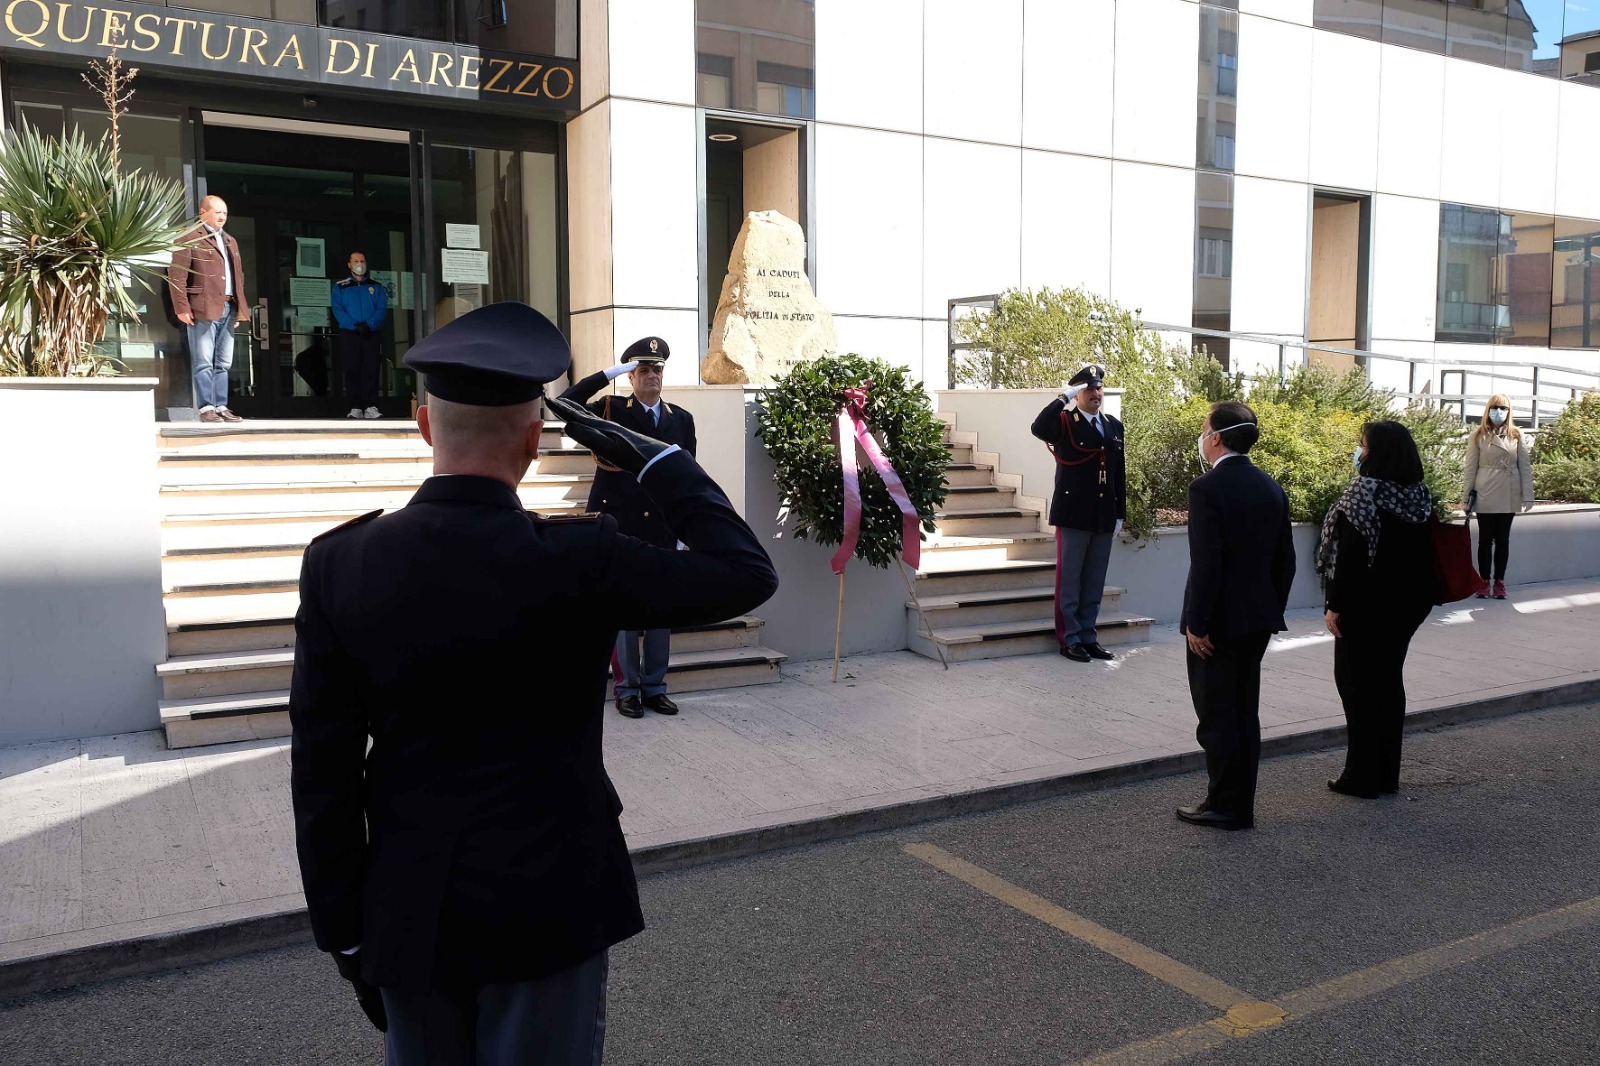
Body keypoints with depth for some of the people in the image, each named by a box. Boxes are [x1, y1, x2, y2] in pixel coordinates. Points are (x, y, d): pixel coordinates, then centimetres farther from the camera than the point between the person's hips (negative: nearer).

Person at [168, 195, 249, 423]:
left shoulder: (230, 241, 23)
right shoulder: (190, 238, 0)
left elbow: (239, 275, 26)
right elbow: (176, 275, -7)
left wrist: (240, 306, 16)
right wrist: (182, 307, -14)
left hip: (229, 308, 7)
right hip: (203, 309, -7)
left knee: (223, 363, 8)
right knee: (204, 362, -6)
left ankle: (221, 407, 11)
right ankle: (206, 408, -5)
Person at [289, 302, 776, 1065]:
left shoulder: (337, 564, -10)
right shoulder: (578, 559, -19)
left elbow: (323, 772, -5)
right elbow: (746, 574, -8)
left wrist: (343, 930, 6)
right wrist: (656, 461, -2)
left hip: (409, 910, 3)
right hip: (546, 905, -3)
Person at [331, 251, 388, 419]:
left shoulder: (376, 287, 13)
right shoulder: (340, 287, 10)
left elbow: (382, 309, 1)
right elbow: (338, 310, -1)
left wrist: (369, 324, -16)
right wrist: (355, 325, -16)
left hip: (373, 334, 1)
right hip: (349, 334, -1)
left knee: (371, 370, -5)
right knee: (352, 370, -3)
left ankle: (371, 407, -5)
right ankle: (355, 407, -2)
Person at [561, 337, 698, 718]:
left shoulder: (682, 419, 9)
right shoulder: (610, 411, 1)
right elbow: (565, 403, -15)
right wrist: (610, 373, -16)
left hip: (663, 530, 3)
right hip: (619, 526, -3)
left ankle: (655, 687, 20)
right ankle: (627, 690, 13)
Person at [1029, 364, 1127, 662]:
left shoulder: (1114, 426, 12)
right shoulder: (1064, 423, -4)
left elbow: (1120, 473, 13)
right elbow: (1038, 428, -28)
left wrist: (1120, 514, 10)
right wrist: (1064, 397, -22)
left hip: (1104, 517, 5)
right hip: (1073, 515, -5)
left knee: (1094, 582, 11)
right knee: (1069, 580, 3)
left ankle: (1088, 637, 20)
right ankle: (1070, 639, 11)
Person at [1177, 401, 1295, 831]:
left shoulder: (1207, 488, -17)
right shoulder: (1271, 488, 8)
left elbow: (1207, 563, -21)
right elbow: (1285, 560, 11)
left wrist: (1196, 623, -16)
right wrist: (1273, 611, 19)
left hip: (1218, 622, -8)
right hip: (1259, 619, 8)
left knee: (1216, 715, 2)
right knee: (1245, 712, 14)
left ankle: (1225, 806, 9)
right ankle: (1241, 804, 22)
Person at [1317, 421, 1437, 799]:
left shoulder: (1363, 492, -17)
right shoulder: (1420, 495, 4)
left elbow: (1349, 555, -20)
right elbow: (1424, 551, 9)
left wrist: (1335, 604, -15)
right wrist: (1418, 597, 17)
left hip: (1366, 605, -7)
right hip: (1407, 603, 7)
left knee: (1358, 683, 3)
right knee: (1389, 681, 15)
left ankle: (1362, 777, 7)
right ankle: (1387, 774, 22)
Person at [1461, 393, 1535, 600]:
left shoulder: (1518, 435, 3)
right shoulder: (1478, 436, 0)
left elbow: (1525, 467, 2)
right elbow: (1471, 468, 0)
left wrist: (1528, 495, -4)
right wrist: (1466, 497, -3)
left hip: (1509, 496, 1)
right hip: (1486, 496, -1)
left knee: (1503, 539, 9)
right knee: (1485, 539, 5)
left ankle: (1500, 582, 16)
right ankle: (1484, 581, 13)